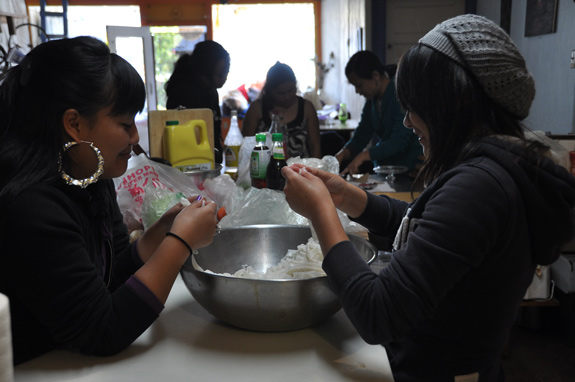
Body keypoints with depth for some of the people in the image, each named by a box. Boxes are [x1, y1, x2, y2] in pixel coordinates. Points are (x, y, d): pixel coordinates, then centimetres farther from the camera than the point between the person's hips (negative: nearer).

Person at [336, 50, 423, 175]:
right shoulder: (372, 99, 8)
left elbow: (399, 141, -24)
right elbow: (361, 136, 6)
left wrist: (363, 155, -32)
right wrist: (342, 154, -14)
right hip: (383, 166, 7)